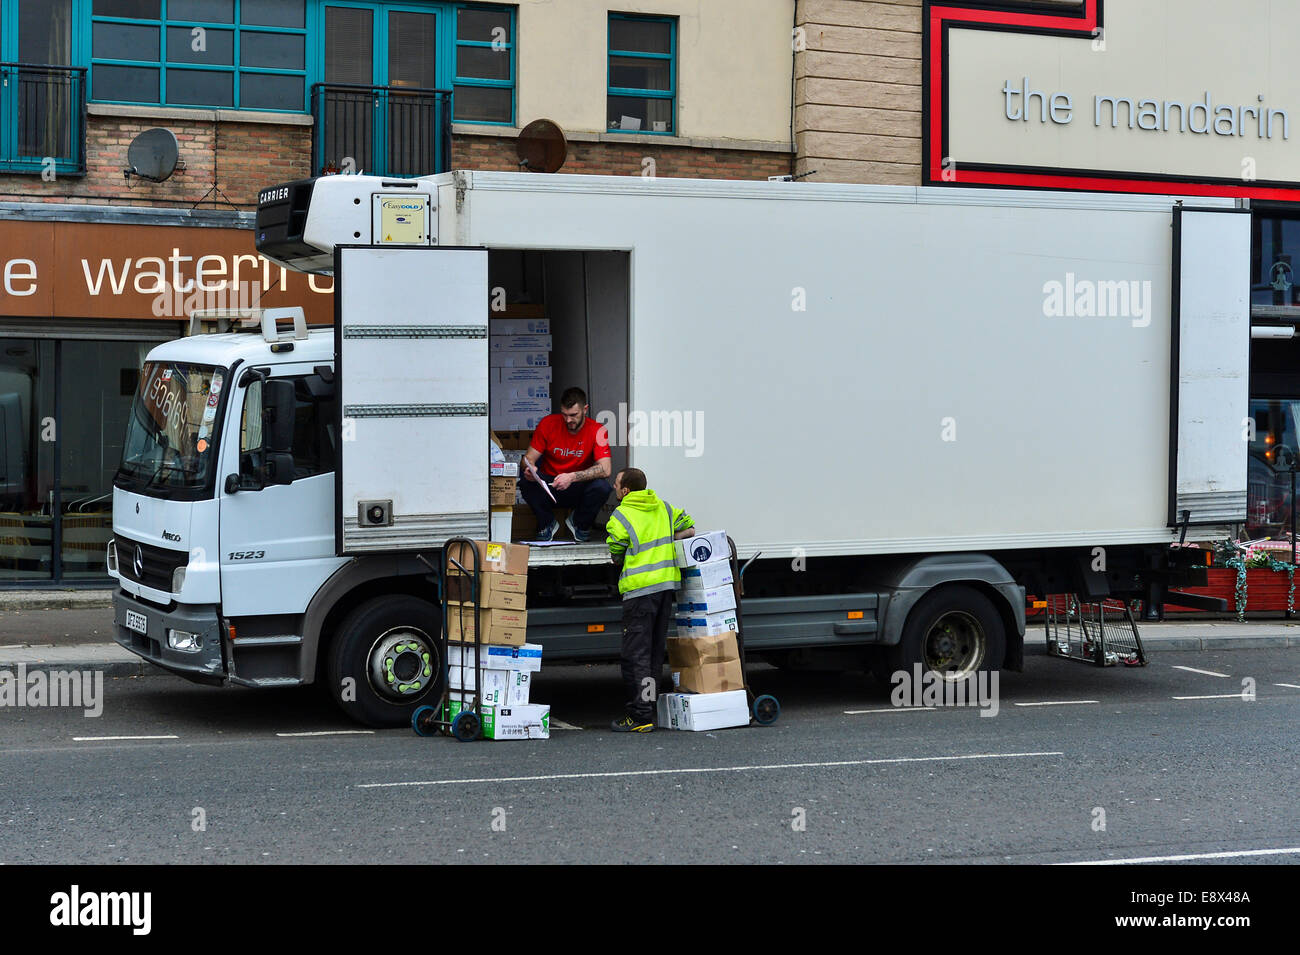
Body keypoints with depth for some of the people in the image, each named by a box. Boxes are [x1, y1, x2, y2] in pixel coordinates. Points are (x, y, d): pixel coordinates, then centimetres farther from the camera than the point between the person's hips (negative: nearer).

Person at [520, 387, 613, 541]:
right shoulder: (548, 424, -7)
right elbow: (529, 457, -5)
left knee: (602, 486, -32)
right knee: (526, 482, -31)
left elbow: (605, 469, -24)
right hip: (548, 487, 1)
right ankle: (546, 523, -1)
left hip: (579, 490, -1)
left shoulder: (597, 430, -12)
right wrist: (529, 468, -31)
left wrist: (572, 477, -38)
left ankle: (579, 523, 2)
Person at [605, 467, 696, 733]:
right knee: (656, 650, 14)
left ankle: (640, 716, -7)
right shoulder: (663, 508, 11)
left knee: (636, 653, -4)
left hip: (640, 588, -7)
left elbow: (616, 556, -1)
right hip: (668, 583, 7)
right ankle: (650, 706, 18)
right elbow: (689, 529, 19)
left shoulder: (620, 516, -8)